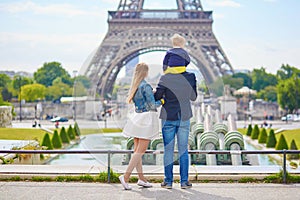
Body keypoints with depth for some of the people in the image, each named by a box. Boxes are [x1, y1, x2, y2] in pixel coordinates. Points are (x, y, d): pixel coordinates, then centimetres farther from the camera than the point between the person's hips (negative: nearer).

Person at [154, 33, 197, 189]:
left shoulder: (165, 79, -13)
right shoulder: (190, 77, -6)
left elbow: (156, 97, -10)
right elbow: (193, 97, 6)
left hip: (168, 118, -2)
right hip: (184, 118, 2)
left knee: (168, 150, 6)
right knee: (183, 150, 9)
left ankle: (168, 181, 10)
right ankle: (184, 181, 11)